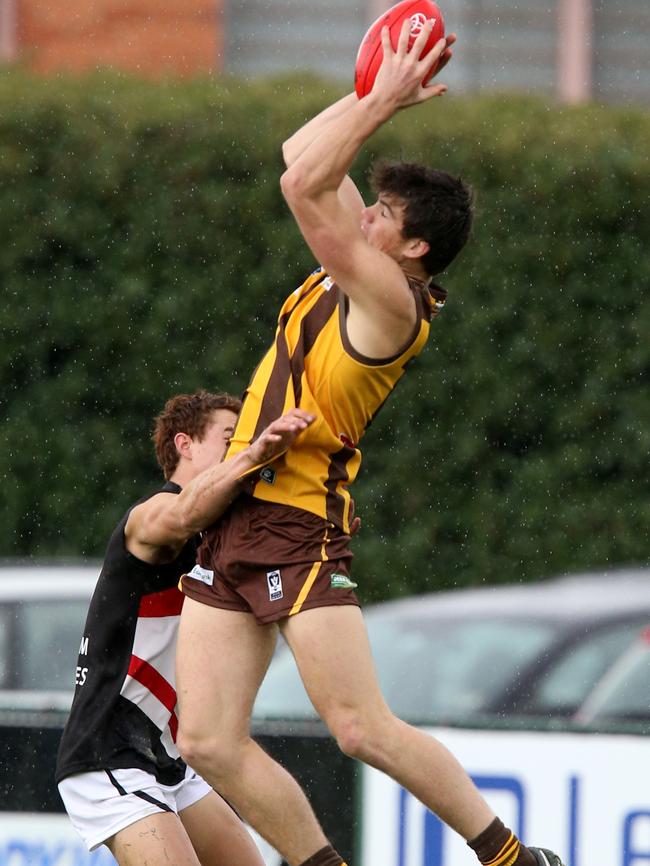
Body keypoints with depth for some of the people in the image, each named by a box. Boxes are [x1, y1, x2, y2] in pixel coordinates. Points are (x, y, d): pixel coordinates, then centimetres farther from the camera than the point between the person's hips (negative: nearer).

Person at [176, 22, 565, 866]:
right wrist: (373, 96, 13)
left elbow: (303, 184, -19)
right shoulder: (362, 273, 12)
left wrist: (382, 102, -12)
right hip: (236, 518, 9)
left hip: (301, 530, -9)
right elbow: (302, 158, 22)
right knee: (208, 741, 1)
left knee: (363, 729, -12)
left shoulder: (393, 302, -14)